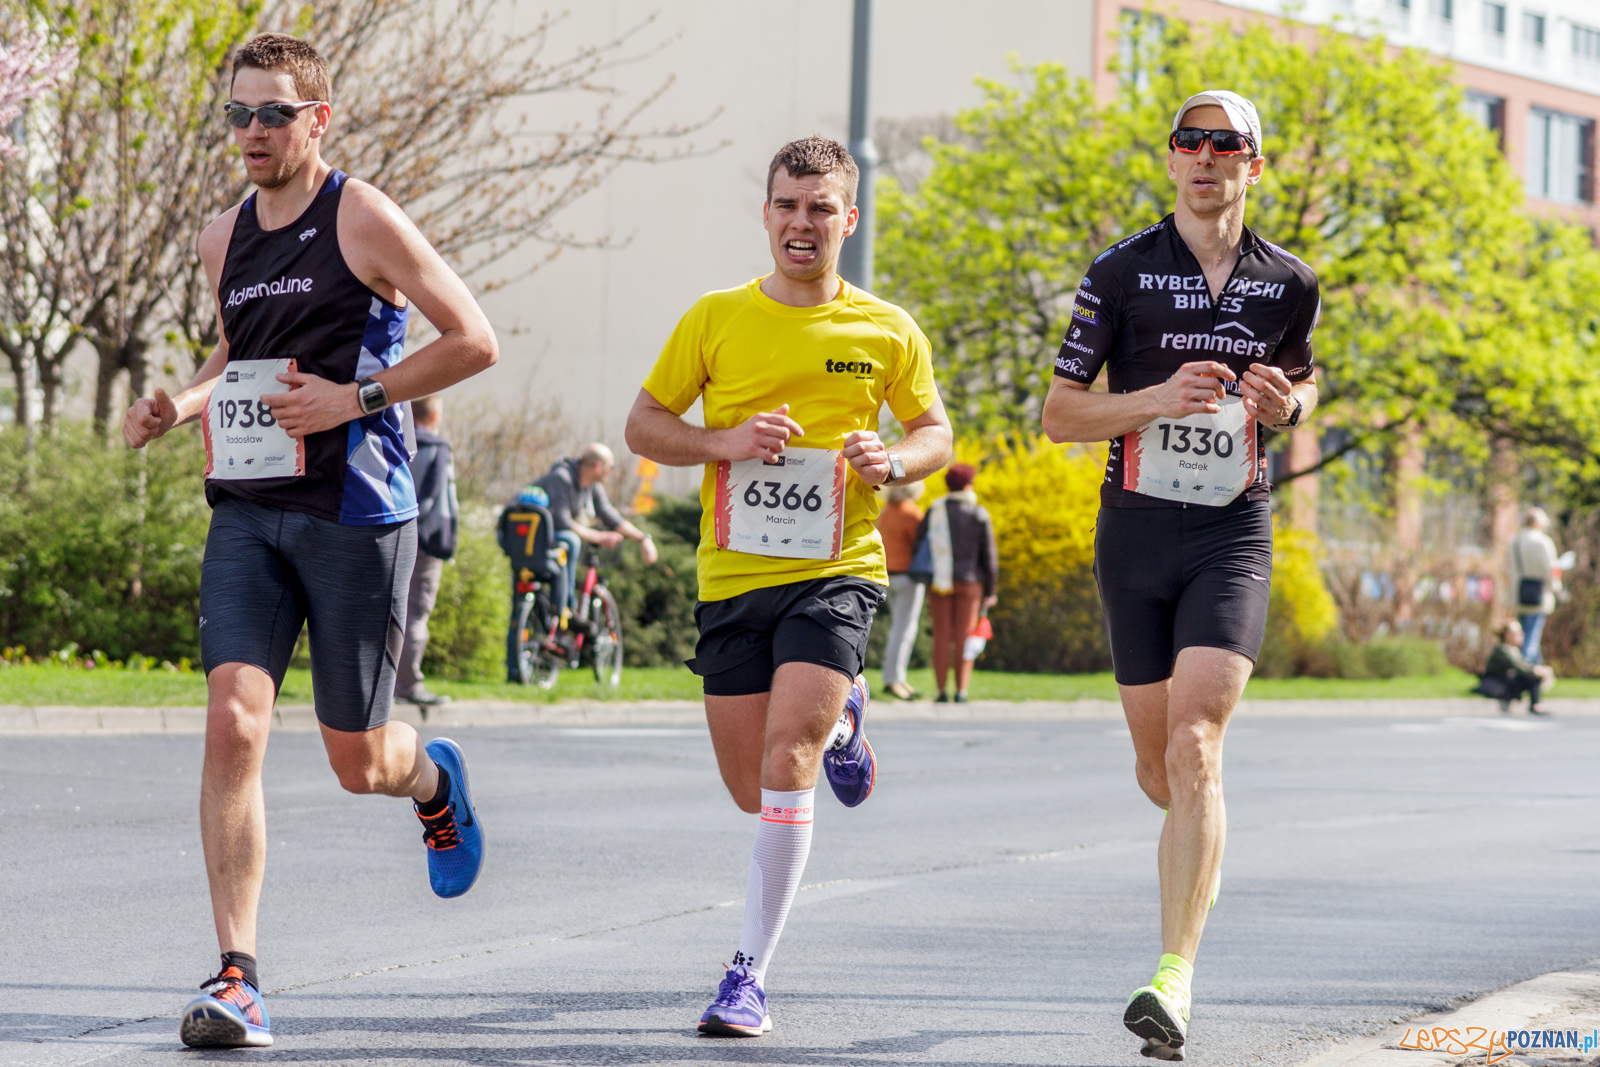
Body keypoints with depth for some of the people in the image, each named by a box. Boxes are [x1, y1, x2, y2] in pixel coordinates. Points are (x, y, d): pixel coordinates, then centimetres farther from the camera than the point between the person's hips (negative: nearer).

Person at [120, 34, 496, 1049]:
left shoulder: (364, 220, -7)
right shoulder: (225, 239, 11)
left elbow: (474, 340, -6)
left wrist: (356, 398, -14)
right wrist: (183, 403, 9)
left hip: (357, 515, -4)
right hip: (247, 511, 4)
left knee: (357, 762, 5)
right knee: (233, 721, -14)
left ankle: (435, 777, 45)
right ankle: (237, 975, -13)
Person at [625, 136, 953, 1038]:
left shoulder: (886, 332, 2)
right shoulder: (716, 319, 3)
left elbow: (937, 430, 14)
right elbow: (644, 425, 8)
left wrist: (895, 461, -9)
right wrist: (725, 443, -11)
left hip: (837, 573, -2)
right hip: (733, 577, 2)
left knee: (785, 761, -19)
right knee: (753, 790, 9)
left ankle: (751, 976, -12)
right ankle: (839, 720, 45)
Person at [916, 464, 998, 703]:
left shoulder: (934, 511, 2)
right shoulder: (979, 515, -2)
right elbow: (989, 556, -2)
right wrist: (990, 591, 5)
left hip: (939, 582, 1)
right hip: (969, 582, -1)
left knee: (942, 637, 3)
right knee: (964, 638, 1)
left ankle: (942, 692, -1)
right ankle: (961, 692, -4)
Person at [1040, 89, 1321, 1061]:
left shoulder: (1291, 285, 4)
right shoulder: (1122, 273, 0)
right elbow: (1058, 413, 1)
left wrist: (1288, 403, -2)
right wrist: (1158, 399, -16)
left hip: (1233, 534, -1)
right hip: (1136, 532, 1)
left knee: (1195, 747, -18)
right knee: (1158, 769, 9)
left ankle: (1176, 978, -22)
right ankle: (1202, 839, 47)